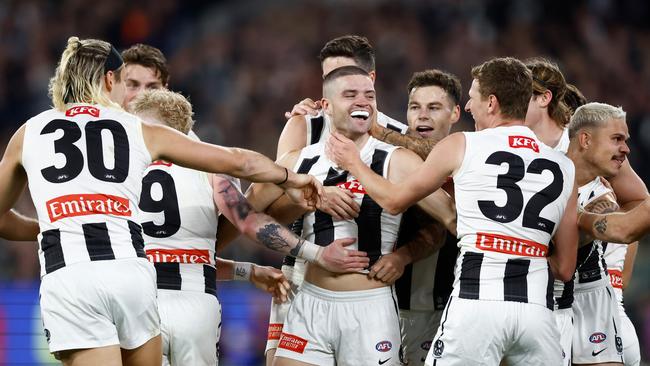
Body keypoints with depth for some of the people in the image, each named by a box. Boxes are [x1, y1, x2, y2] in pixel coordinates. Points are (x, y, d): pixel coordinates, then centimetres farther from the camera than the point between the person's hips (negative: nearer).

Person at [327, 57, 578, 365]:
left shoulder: (461, 146, 6)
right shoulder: (564, 167, 14)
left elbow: (394, 200, 20)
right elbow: (564, 268, 16)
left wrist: (352, 163, 36)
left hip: (477, 303, -3)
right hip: (537, 309, 3)